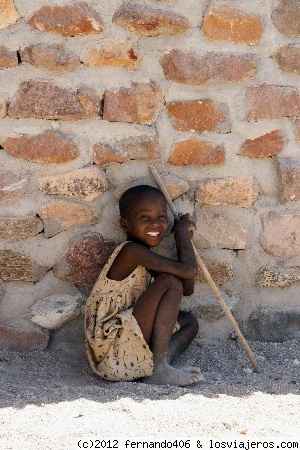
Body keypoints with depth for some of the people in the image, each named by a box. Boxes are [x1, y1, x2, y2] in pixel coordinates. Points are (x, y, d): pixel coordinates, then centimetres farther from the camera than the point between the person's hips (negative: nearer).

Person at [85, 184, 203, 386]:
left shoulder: (146, 260, 14)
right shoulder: (130, 251, -16)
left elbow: (187, 290, 17)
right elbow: (189, 270, -20)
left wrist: (182, 240, 8)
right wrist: (182, 231, -2)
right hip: (113, 352, -10)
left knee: (189, 321, 19)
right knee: (170, 281, -17)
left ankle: (160, 362, -9)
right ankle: (158, 370, -17)